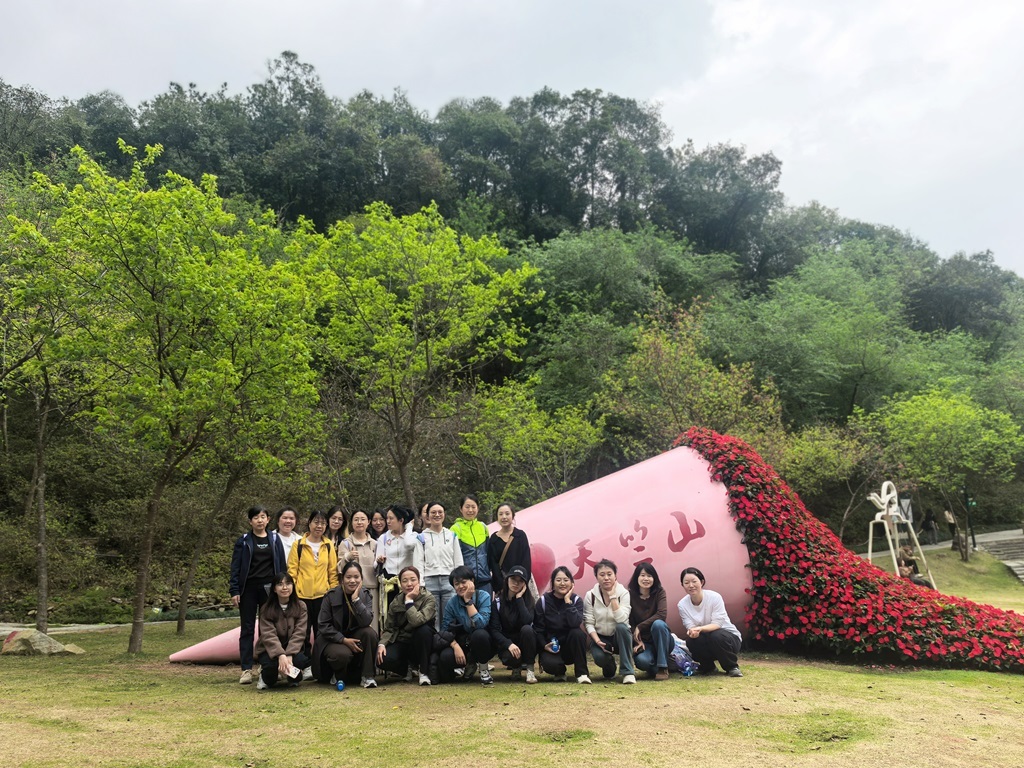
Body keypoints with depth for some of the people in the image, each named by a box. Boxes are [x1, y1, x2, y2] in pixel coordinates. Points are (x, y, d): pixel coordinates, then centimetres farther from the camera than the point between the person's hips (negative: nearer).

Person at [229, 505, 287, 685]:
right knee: (247, 629, 1)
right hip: (248, 588, -1)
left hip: (269, 588, 1)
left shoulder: (275, 539, 7)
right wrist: (234, 591, -8)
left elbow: (281, 564, 7)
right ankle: (246, 670, 3)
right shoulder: (244, 541, 3)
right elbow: (235, 566, 0)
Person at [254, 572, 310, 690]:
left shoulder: (300, 607, -4)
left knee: (301, 659, -32)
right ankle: (266, 677, 4)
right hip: (270, 650, -1)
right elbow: (269, 635, -19)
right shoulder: (266, 609, -8)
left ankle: (293, 677, 6)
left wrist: (289, 655, -28)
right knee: (271, 663, -35)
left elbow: (299, 633, -12)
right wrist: (281, 655, -36)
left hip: (292, 649, 1)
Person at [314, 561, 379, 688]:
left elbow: (366, 622, -20)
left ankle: (367, 676, -14)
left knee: (370, 633, -28)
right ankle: (339, 675, 2)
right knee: (342, 654, -35)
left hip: (355, 637, 3)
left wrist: (356, 599, -29)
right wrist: (344, 640, -20)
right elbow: (323, 625, -10)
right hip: (333, 639, -3)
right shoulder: (331, 596, -11)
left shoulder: (365, 595, -5)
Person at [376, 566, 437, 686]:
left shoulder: (428, 599, -14)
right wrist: (381, 644, -20)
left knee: (423, 629, -36)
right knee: (383, 659, -27)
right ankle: (410, 667, 8)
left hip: (421, 644, -3)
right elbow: (388, 628, -2)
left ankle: (424, 671, -14)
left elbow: (417, 621, -32)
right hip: (401, 643, 3)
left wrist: (409, 600, -25)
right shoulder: (395, 603, -1)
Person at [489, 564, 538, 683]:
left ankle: (529, 669, -17)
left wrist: (519, 598, -21)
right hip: (506, 642, -1)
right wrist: (509, 644, -27)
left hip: (525, 642, 1)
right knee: (509, 657, -35)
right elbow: (494, 630, -12)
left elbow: (527, 621, -26)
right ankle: (516, 667, 4)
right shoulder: (497, 601, -6)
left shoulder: (529, 600, -6)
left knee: (527, 629, -33)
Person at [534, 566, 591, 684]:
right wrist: (544, 645, -19)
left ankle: (582, 673, -16)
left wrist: (568, 600, -24)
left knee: (578, 633, -32)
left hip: (571, 646, 1)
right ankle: (560, 672, 7)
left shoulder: (576, 600, -6)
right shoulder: (543, 601, -6)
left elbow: (575, 624, -26)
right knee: (550, 664, -33)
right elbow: (537, 629, -3)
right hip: (551, 647, 0)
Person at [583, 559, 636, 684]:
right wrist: (597, 641, -23)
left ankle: (628, 672, -26)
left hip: (620, 637, 0)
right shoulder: (590, 595, -7)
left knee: (622, 626, -35)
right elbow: (589, 623, -8)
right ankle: (609, 669, 9)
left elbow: (622, 619, -26)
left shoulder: (623, 593, -12)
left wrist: (612, 596, -26)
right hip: (600, 637, 0)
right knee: (599, 656, -32)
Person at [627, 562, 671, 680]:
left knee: (658, 624, -33)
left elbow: (662, 615, -22)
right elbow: (629, 622, -7)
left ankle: (663, 667, -22)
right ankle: (655, 667, 5)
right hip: (642, 641, 0)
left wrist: (640, 627, -20)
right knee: (641, 660, -33)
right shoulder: (630, 595, -5)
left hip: (662, 640, 0)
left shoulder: (659, 592, -6)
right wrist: (637, 641, -19)